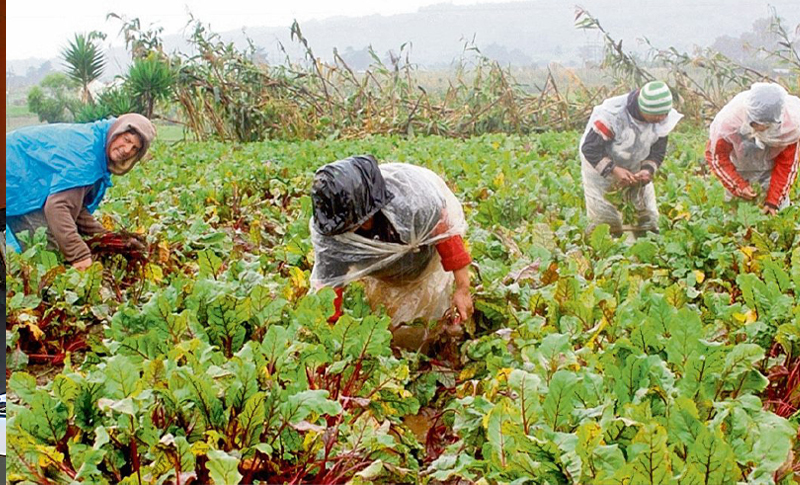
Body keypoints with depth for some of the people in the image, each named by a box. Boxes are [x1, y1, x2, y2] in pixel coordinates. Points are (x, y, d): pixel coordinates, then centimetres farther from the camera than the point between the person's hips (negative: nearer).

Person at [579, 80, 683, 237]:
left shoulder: (663, 119, -17)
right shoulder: (612, 115, -33)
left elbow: (658, 151, -5)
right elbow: (590, 148, -28)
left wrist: (648, 169, -26)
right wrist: (613, 169, -38)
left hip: (635, 169, 5)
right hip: (599, 166, -5)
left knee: (648, 218, 3)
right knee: (603, 218, -8)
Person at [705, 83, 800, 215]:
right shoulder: (728, 121, -36)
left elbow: (786, 165, -15)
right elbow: (716, 157, -19)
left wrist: (773, 200, -20)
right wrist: (738, 186, -27)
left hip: (771, 168, 1)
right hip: (738, 170, -1)